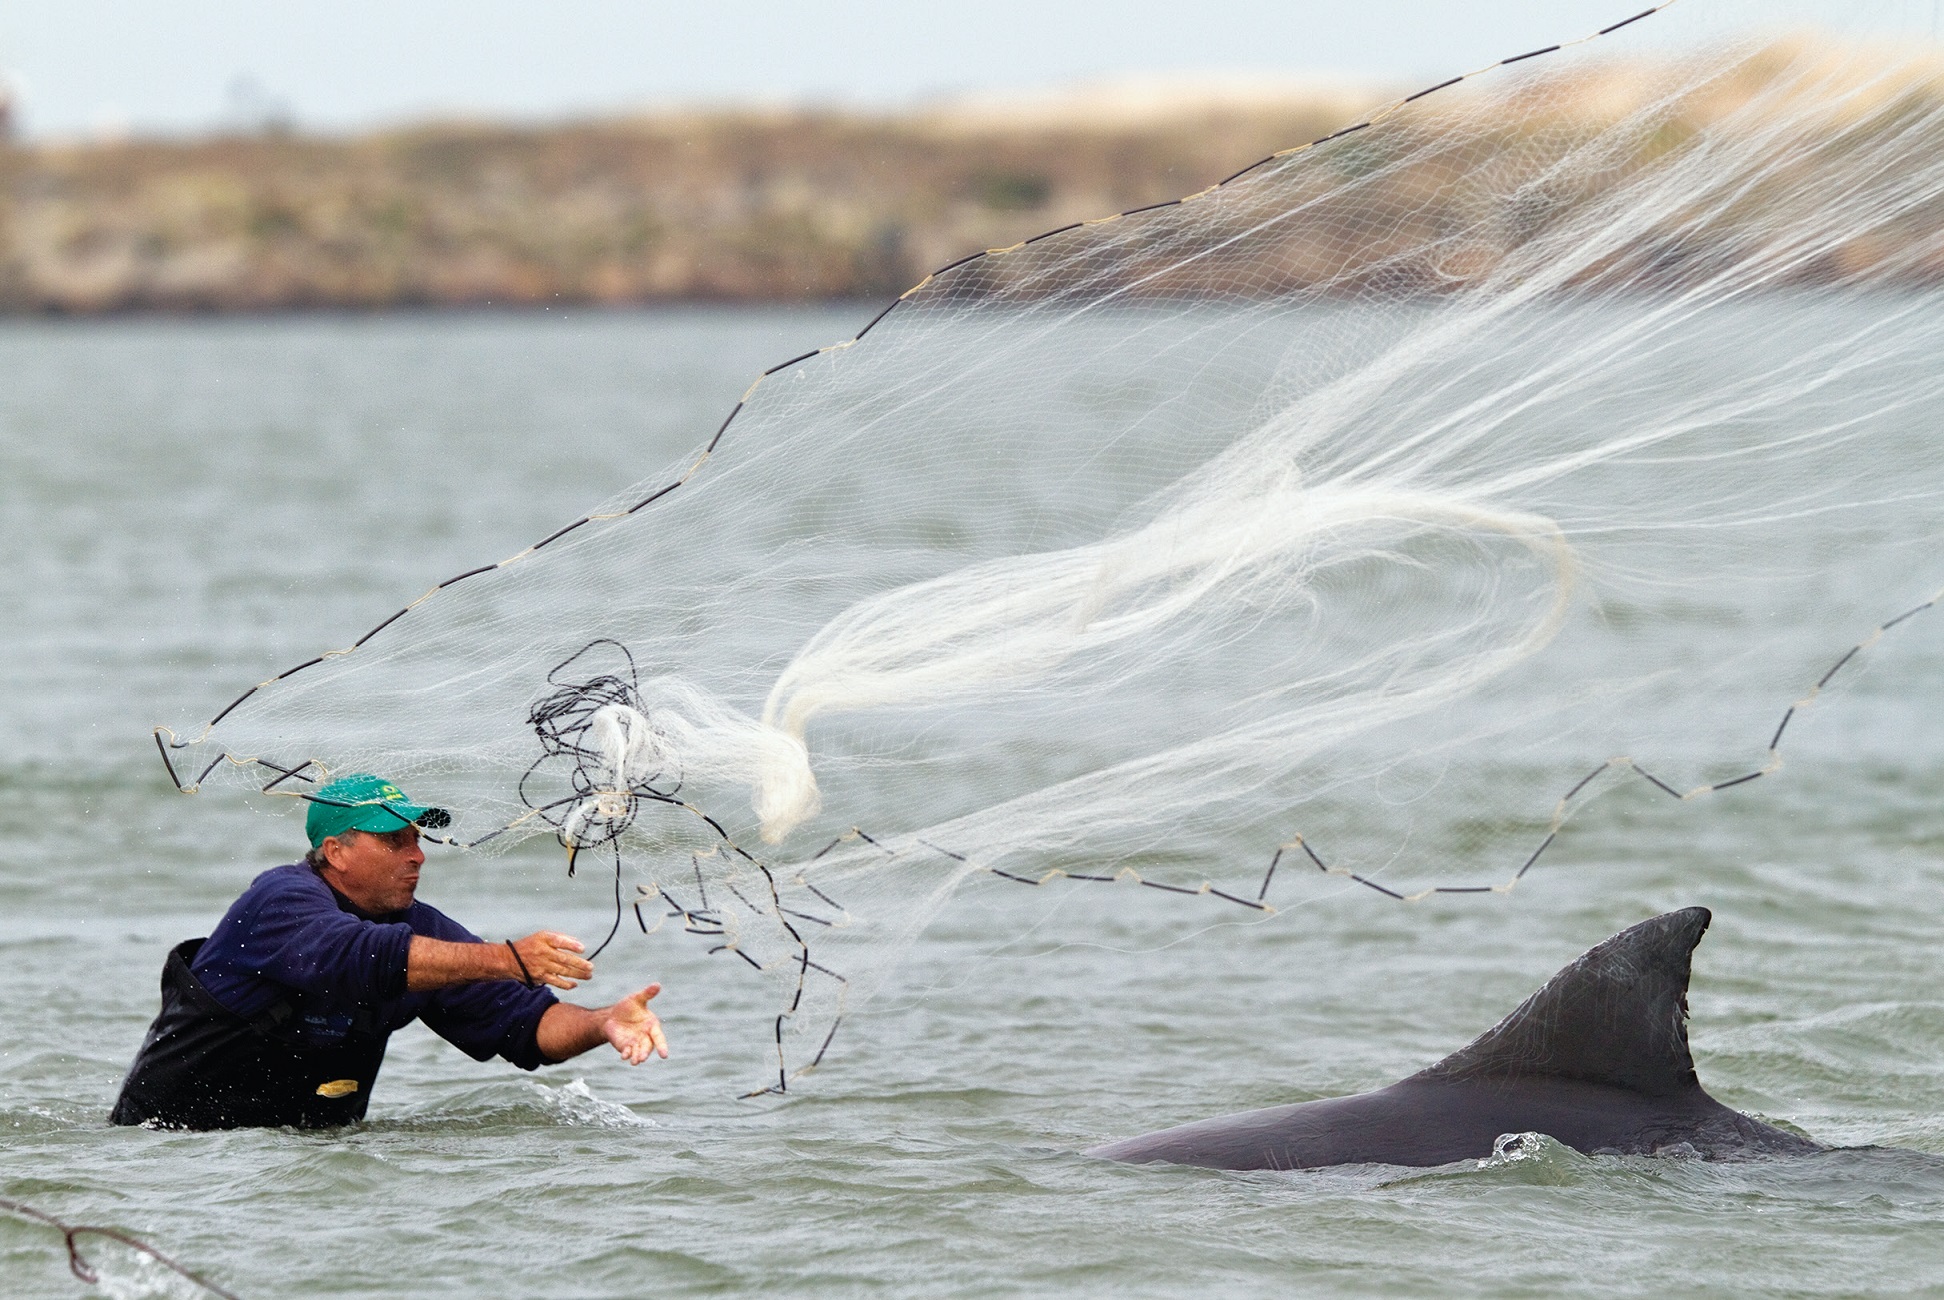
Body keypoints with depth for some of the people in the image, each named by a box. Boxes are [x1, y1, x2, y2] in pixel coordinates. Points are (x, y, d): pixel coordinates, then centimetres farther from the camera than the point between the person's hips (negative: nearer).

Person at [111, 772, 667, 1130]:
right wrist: (507, 959, -47)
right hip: (175, 1135, -6)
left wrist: (603, 1023, -26)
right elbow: (365, 957, -40)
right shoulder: (282, 898, -20)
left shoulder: (419, 928, 1)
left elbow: (526, 1025, -4)